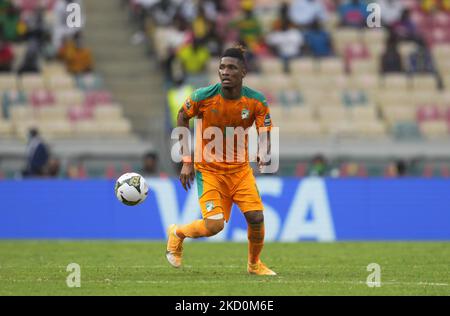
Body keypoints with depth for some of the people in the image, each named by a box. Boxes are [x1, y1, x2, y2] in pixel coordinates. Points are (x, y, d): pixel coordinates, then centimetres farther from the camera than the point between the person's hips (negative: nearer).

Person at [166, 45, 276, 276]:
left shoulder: (256, 101, -12)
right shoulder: (204, 96, -17)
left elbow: (265, 133, -9)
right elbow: (183, 116, 0)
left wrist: (264, 155, -34)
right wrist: (187, 161, -3)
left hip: (240, 168, 3)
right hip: (209, 168, -3)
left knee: (256, 217, -10)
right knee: (214, 225, -15)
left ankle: (254, 264, 18)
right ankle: (177, 234, 17)